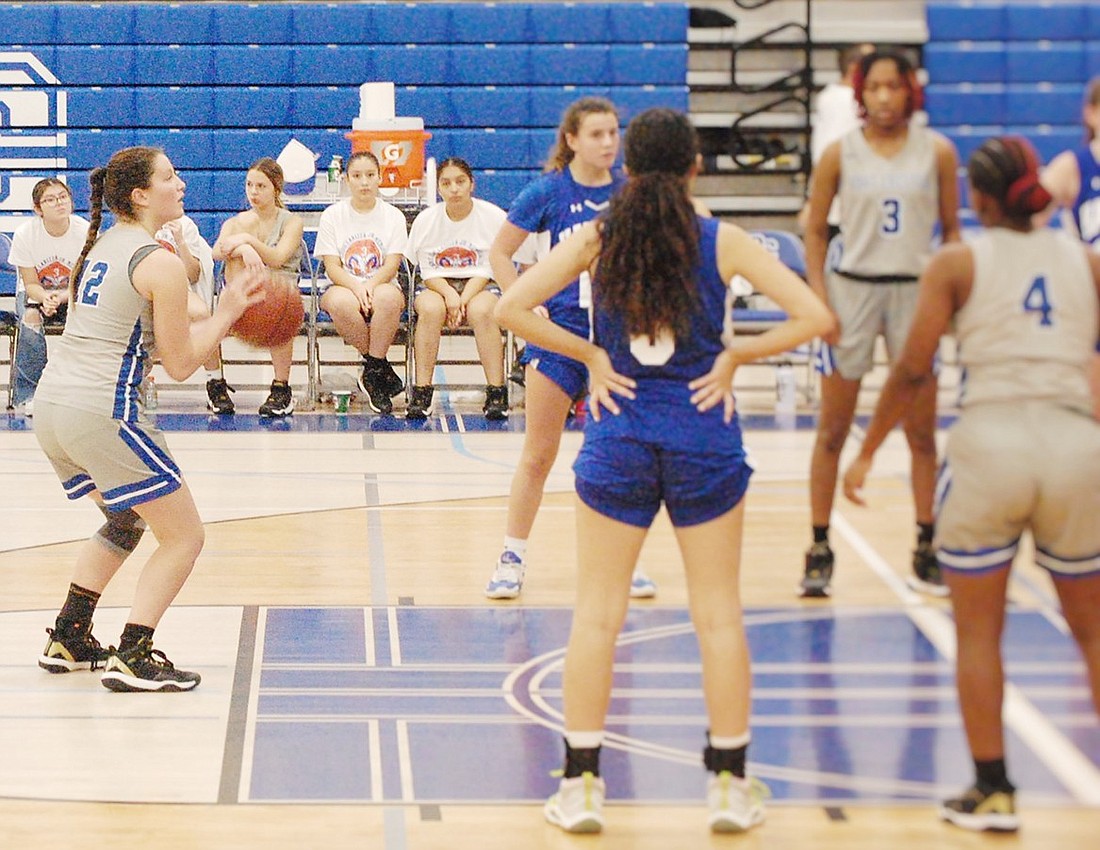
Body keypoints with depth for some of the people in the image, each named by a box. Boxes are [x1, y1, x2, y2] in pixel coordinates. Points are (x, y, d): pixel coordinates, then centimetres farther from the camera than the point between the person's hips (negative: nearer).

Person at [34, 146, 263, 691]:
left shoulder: (100, 246, 16)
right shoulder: (161, 263, -10)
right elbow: (180, 364, -5)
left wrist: (219, 320, 21)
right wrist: (227, 313, 7)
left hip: (51, 402, 9)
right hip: (101, 413, -9)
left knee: (126, 521, 30)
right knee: (184, 537, 4)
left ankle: (68, 640, 26)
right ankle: (132, 660, -3)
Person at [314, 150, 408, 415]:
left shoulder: (393, 216, 7)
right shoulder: (332, 216, 6)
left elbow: (391, 265, -2)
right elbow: (332, 268, -2)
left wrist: (370, 285, -23)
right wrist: (357, 287, -22)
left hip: (382, 286, 0)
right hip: (343, 287, 0)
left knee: (388, 297, -39)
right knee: (342, 302, -39)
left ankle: (372, 373, -24)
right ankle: (382, 368, -21)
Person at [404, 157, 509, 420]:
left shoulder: (494, 217, -5)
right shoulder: (426, 220, 0)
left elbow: (490, 268, -6)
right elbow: (428, 271, 1)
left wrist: (464, 299, -21)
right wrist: (449, 295, -20)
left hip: (480, 285, -1)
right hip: (437, 285, 1)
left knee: (481, 310, -36)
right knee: (431, 308, -34)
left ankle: (497, 393, -33)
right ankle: (421, 393, -33)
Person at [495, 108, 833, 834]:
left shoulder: (599, 237, -2)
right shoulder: (722, 242, -4)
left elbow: (512, 308, -9)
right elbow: (814, 317, -10)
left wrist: (589, 355, -2)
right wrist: (735, 356, -2)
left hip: (619, 438, 1)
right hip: (704, 439, -1)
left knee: (597, 612, 7)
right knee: (718, 613, 8)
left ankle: (581, 786, 8)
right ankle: (730, 787, 12)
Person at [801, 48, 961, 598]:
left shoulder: (937, 152, 1)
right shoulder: (841, 153, -1)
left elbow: (951, 228, 7)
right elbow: (816, 229, 4)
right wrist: (819, 296, -6)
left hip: (915, 290, 1)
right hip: (852, 289, -1)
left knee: (922, 432, 5)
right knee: (832, 431, 2)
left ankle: (926, 551, 13)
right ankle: (820, 551, 9)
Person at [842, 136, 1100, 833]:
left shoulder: (957, 264, 4)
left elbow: (913, 371, 0)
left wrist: (867, 453, 9)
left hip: (990, 442, -2)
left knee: (977, 630, 12)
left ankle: (993, 791, 11)